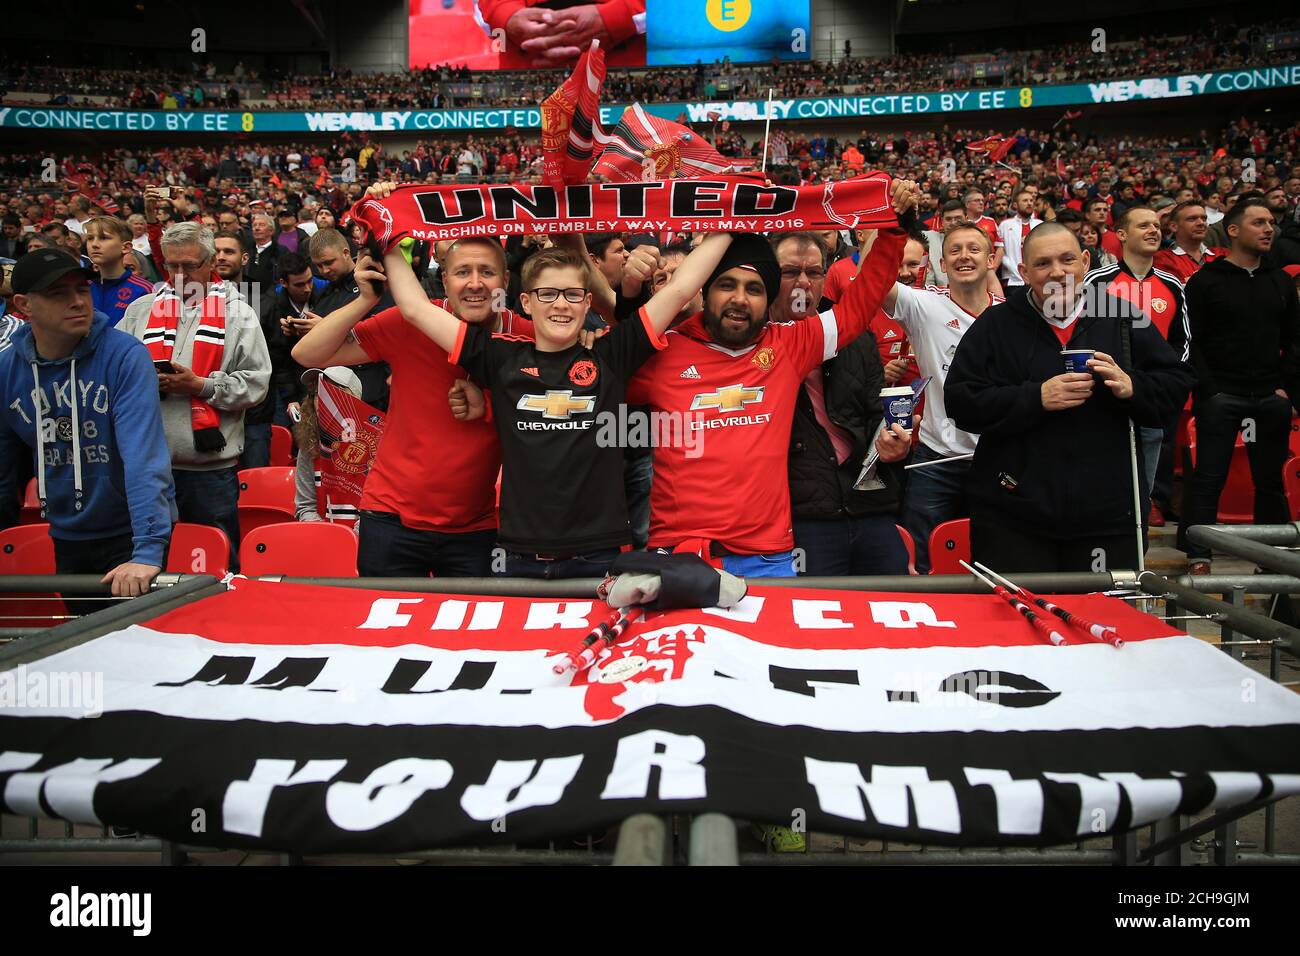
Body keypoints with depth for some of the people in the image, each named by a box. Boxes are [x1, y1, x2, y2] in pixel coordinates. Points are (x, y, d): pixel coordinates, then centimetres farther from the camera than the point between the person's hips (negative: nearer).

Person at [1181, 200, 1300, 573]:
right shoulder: (1205, 281, 0)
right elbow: (1192, 342, -6)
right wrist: (1209, 390, -13)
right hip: (1220, 397, -4)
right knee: (1209, 479, -3)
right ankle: (1197, 556, 4)